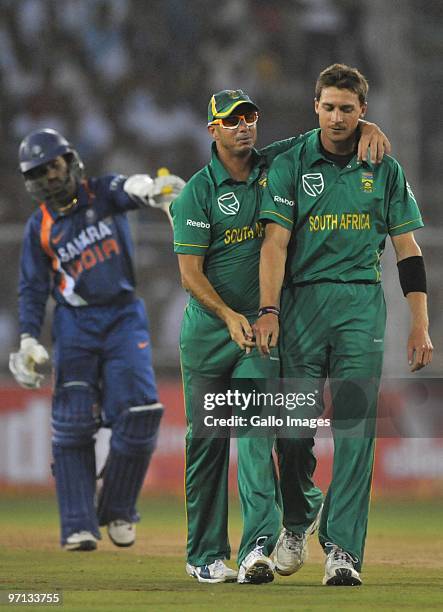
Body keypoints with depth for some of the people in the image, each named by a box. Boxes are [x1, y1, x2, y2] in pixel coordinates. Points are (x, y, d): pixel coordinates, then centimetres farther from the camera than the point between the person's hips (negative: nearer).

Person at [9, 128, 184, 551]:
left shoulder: (103, 194, 2)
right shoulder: (39, 227, 5)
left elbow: (128, 191, -21)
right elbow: (32, 289, 7)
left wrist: (149, 189, -46)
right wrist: (28, 341, -6)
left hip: (124, 318, 0)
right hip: (75, 325, 1)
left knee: (138, 413, -11)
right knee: (72, 424, -9)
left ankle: (118, 511, 7)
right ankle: (79, 526, -7)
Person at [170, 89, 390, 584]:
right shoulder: (197, 193, -6)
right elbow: (190, 272, -12)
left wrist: (369, 128, -12)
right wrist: (229, 316, -26)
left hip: (261, 327, 1)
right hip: (208, 329, -1)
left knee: (258, 430, -14)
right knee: (206, 438, 4)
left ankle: (258, 547, -26)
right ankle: (205, 555, 15)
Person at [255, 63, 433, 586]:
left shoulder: (384, 170, 9)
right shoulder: (291, 165, 3)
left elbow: (407, 249, 10)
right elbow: (275, 241, -4)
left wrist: (420, 324, 4)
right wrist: (268, 311, -15)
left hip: (362, 305, 1)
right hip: (302, 302, 0)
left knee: (355, 426, -9)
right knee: (294, 425, 1)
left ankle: (343, 547, -11)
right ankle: (294, 524, 25)